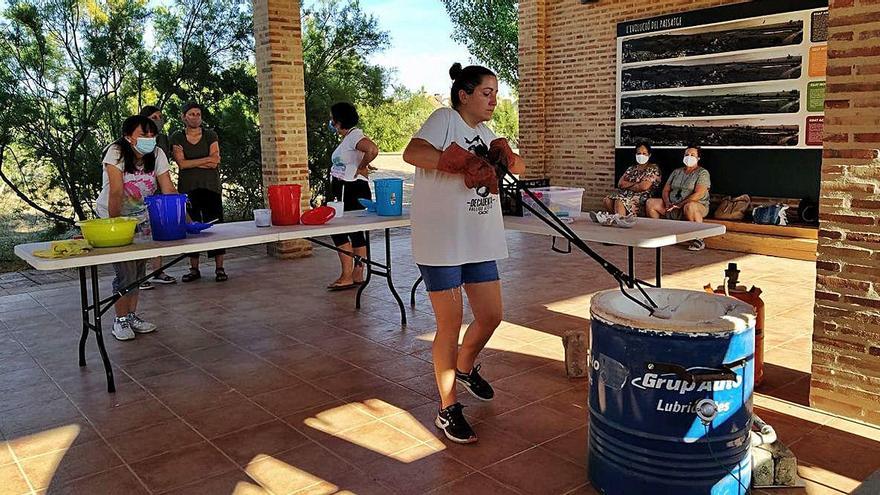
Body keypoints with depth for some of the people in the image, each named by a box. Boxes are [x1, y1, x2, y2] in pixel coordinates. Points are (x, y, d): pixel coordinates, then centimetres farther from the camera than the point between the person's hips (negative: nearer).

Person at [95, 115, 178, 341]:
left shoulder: (157, 155, -11)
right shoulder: (116, 153, -23)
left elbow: (169, 191, -15)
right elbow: (116, 192, -28)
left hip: (140, 217, 4)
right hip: (113, 216, -4)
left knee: (139, 269, 6)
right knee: (125, 272, -8)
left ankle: (132, 316, 21)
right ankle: (121, 321, 8)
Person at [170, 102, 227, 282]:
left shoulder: (210, 135, 8)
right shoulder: (177, 138, 6)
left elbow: (215, 162, -4)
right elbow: (181, 164, -7)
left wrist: (191, 162, -7)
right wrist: (206, 160, -7)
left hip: (211, 187, 0)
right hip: (188, 189, 0)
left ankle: (219, 268, -1)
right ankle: (194, 269, 10)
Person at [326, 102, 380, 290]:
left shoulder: (354, 135, -15)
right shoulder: (348, 137, 16)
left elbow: (373, 149, -33)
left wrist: (361, 168, -20)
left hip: (352, 192, -10)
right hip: (345, 192, 10)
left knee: (338, 231, -9)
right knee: (356, 233, 11)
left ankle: (347, 276, -6)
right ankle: (357, 275, 17)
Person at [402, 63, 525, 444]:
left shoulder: (484, 132, 17)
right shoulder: (445, 119, -7)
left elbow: (518, 169, 18)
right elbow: (412, 152, -25)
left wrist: (505, 156, -5)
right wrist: (463, 164, -28)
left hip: (479, 242, 8)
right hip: (440, 241, -8)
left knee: (491, 316, 10)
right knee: (450, 323, -2)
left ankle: (465, 367, 41)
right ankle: (447, 410, 12)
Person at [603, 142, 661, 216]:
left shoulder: (654, 169, 5)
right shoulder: (632, 168, 23)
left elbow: (644, 187, -11)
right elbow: (620, 183, 9)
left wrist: (627, 185, 2)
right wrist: (635, 184, -4)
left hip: (641, 197, -6)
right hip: (625, 194, 6)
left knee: (619, 202, -36)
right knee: (607, 200, -26)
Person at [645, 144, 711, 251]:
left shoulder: (702, 173, -2)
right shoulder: (676, 172, 18)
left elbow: (699, 194, -17)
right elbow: (666, 190, 12)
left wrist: (680, 204, -24)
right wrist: (667, 203, -10)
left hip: (697, 206, -6)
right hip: (672, 205, 6)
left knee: (689, 206, -43)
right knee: (650, 203, -9)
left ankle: (699, 240, -29)